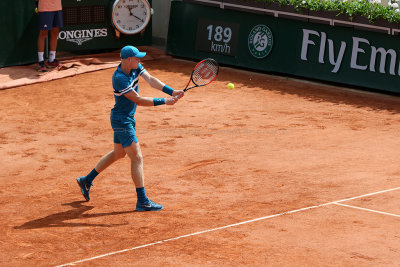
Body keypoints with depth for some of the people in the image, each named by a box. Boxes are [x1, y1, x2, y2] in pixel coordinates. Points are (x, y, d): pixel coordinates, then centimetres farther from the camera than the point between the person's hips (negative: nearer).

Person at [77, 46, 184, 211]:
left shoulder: (135, 67, -1)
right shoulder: (119, 78, -26)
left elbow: (151, 80, -10)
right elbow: (138, 100, -26)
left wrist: (172, 92, -24)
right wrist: (164, 102, -25)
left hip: (127, 119, 10)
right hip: (122, 121, -10)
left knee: (118, 153, 23)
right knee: (137, 158, -9)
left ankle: (87, 180, 36)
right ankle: (142, 201, -5)